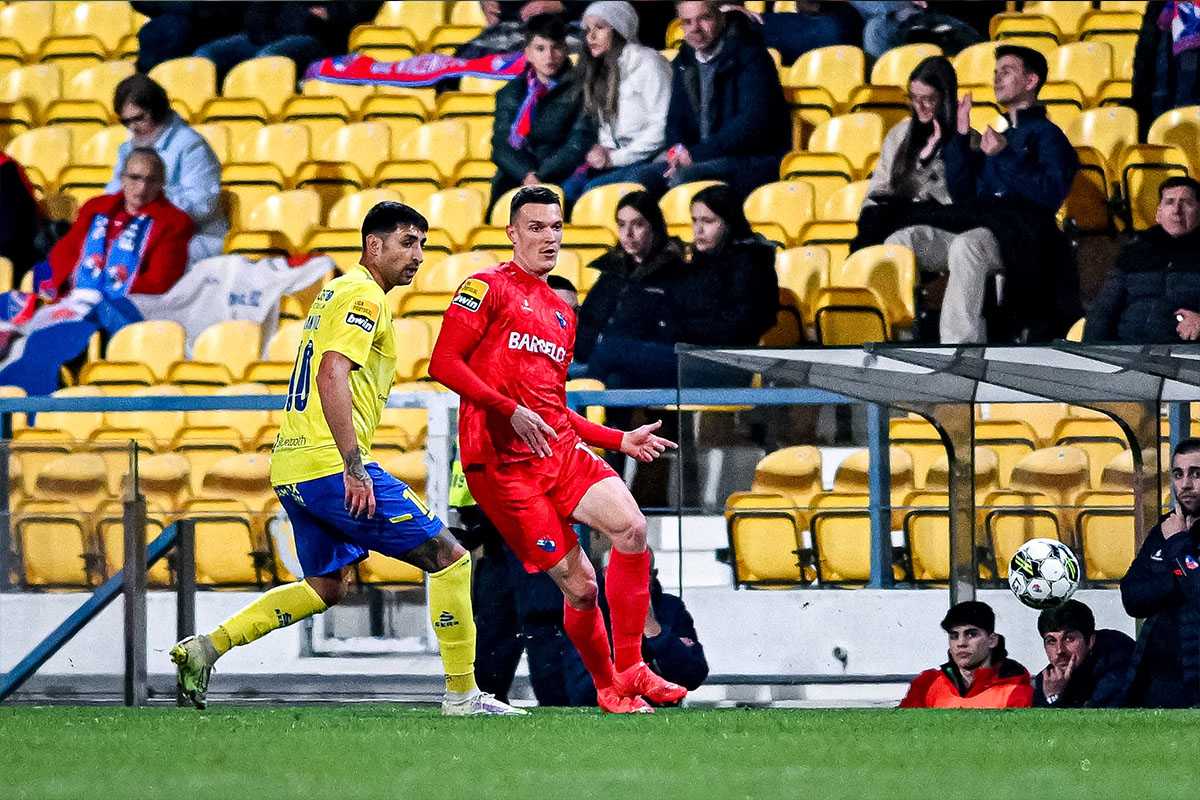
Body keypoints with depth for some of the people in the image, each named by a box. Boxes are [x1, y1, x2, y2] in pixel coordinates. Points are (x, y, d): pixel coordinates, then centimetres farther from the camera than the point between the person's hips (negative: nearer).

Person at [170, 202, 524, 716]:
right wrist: (354, 467, -27)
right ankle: (462, 694, -2)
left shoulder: (336, 292, 21)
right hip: (331, 462, -10)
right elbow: (332, 375, -23)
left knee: (327, 586, 20)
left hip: (291, 464, 10)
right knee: (448, 558, -3)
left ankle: (207, 647, 10)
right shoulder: (365, 296, -10)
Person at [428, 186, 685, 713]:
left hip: (562, 451, 6)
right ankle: (608, 688, 11)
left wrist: (622, 441, 19)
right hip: (502, 463, -6)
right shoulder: (489, 288, 0)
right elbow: (443, 364, -9)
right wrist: (510, 410, -18)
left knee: (631, 526, -20)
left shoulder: (562, 313, 24)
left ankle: (629, 672, -15)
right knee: (579, 586, -9)